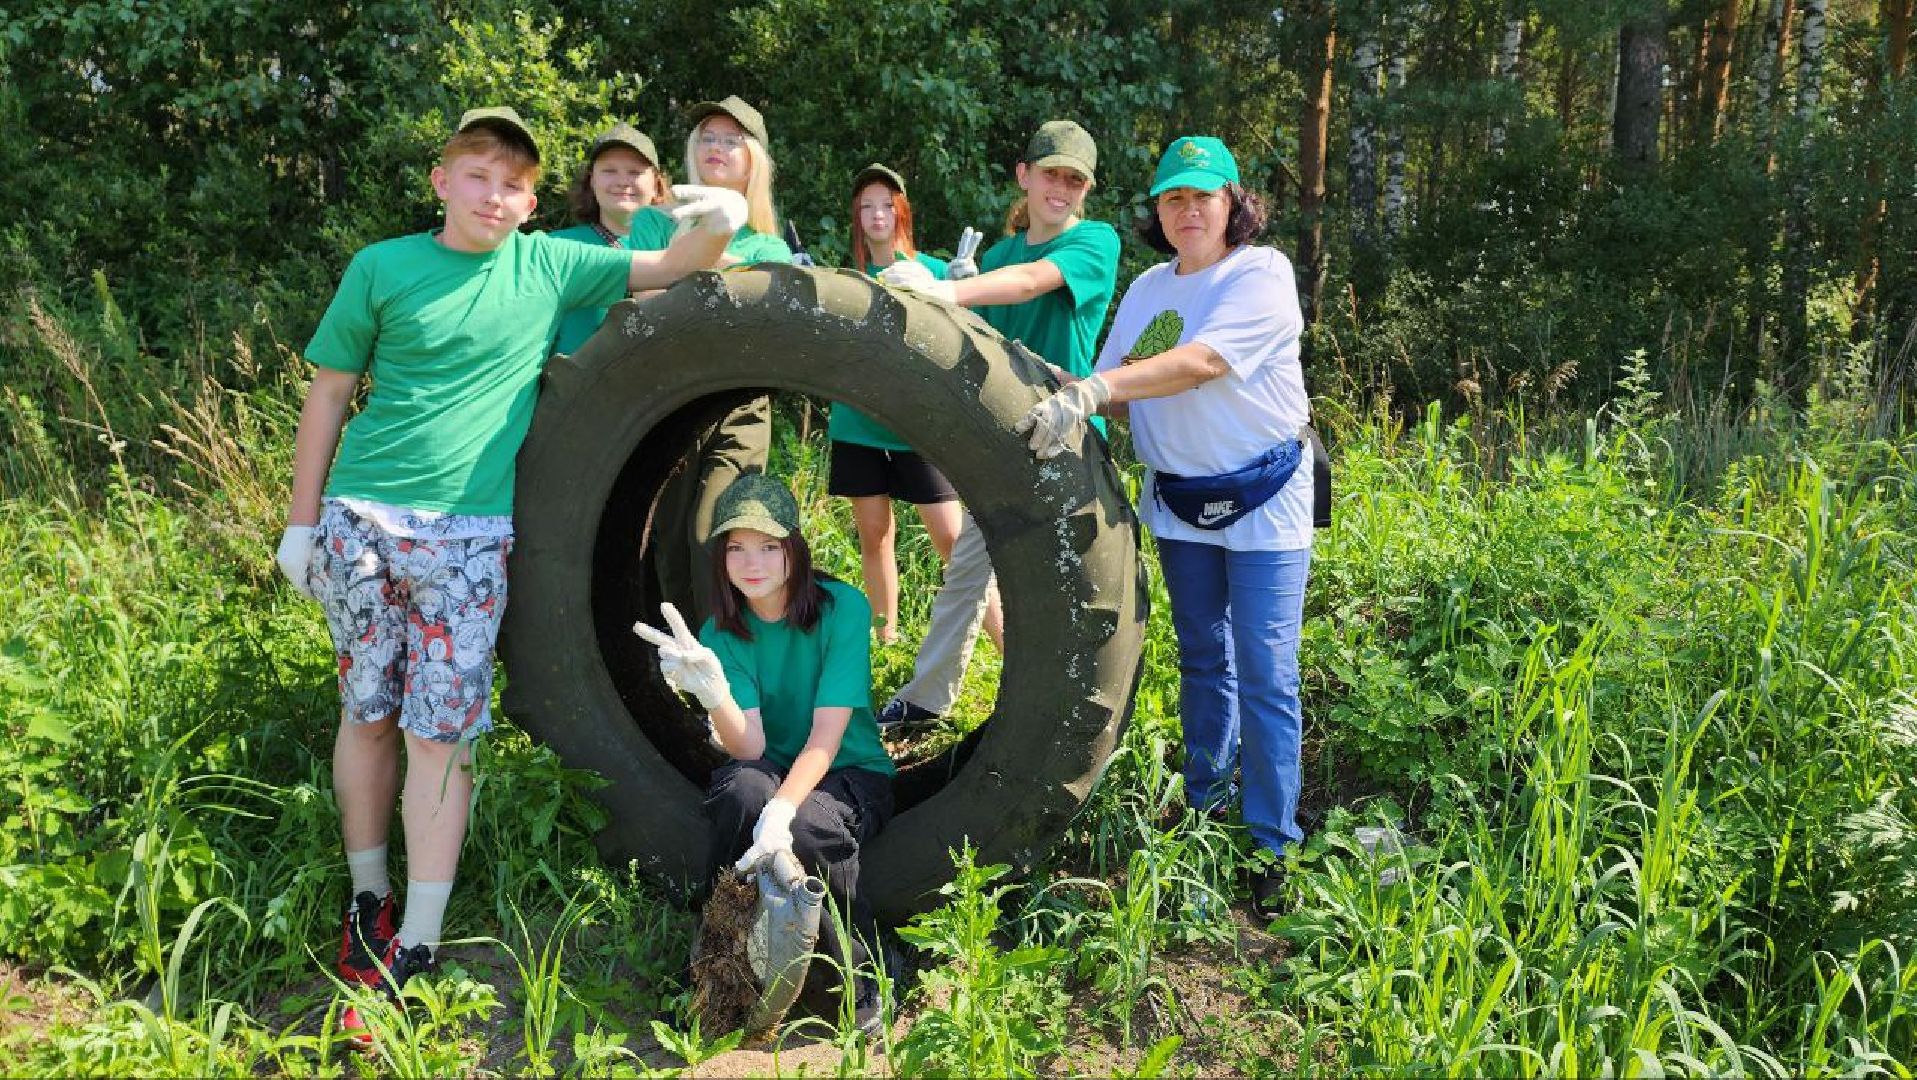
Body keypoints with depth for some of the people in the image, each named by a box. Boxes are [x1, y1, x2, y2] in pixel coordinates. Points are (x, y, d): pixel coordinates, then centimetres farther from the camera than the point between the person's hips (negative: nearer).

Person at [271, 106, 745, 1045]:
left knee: (440, 734, -2)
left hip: (469, 536, 0)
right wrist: (301, 522, 7)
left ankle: (416, 948, 6)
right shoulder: (383, 267, 3)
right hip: (361, 518, 1)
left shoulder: (549, 266, 6)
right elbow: (329, 395, 8)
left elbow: (672, 266, 5)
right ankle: (366, 895, 26)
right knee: (368, 712, 8)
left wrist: (721, 223, -18)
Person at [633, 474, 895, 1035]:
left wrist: (782, 810, -38)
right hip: (772, 773, 2)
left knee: (804, 829, -35)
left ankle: (862, 980, -9)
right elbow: (750, 746, -19)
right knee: (743, 785, -33)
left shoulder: (842, 606, -15)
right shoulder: (722, 632, -6)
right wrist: (712, 692, -39)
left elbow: (827, 733, -22)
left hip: (851, 775, -2)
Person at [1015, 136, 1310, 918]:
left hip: (1263, 500, -6)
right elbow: (1117, 383, 3)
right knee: (1202, 663, 15)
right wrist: (1074, 401, -18)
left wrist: (1095, 391, -38)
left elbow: (1201, 362, -28)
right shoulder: (1148, 288, 9)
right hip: (1177, 500, 6)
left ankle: (1272, 847, 4)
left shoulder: (1262, 274, -12)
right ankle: (1207, 809, 29)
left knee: (1265, 677, -5)